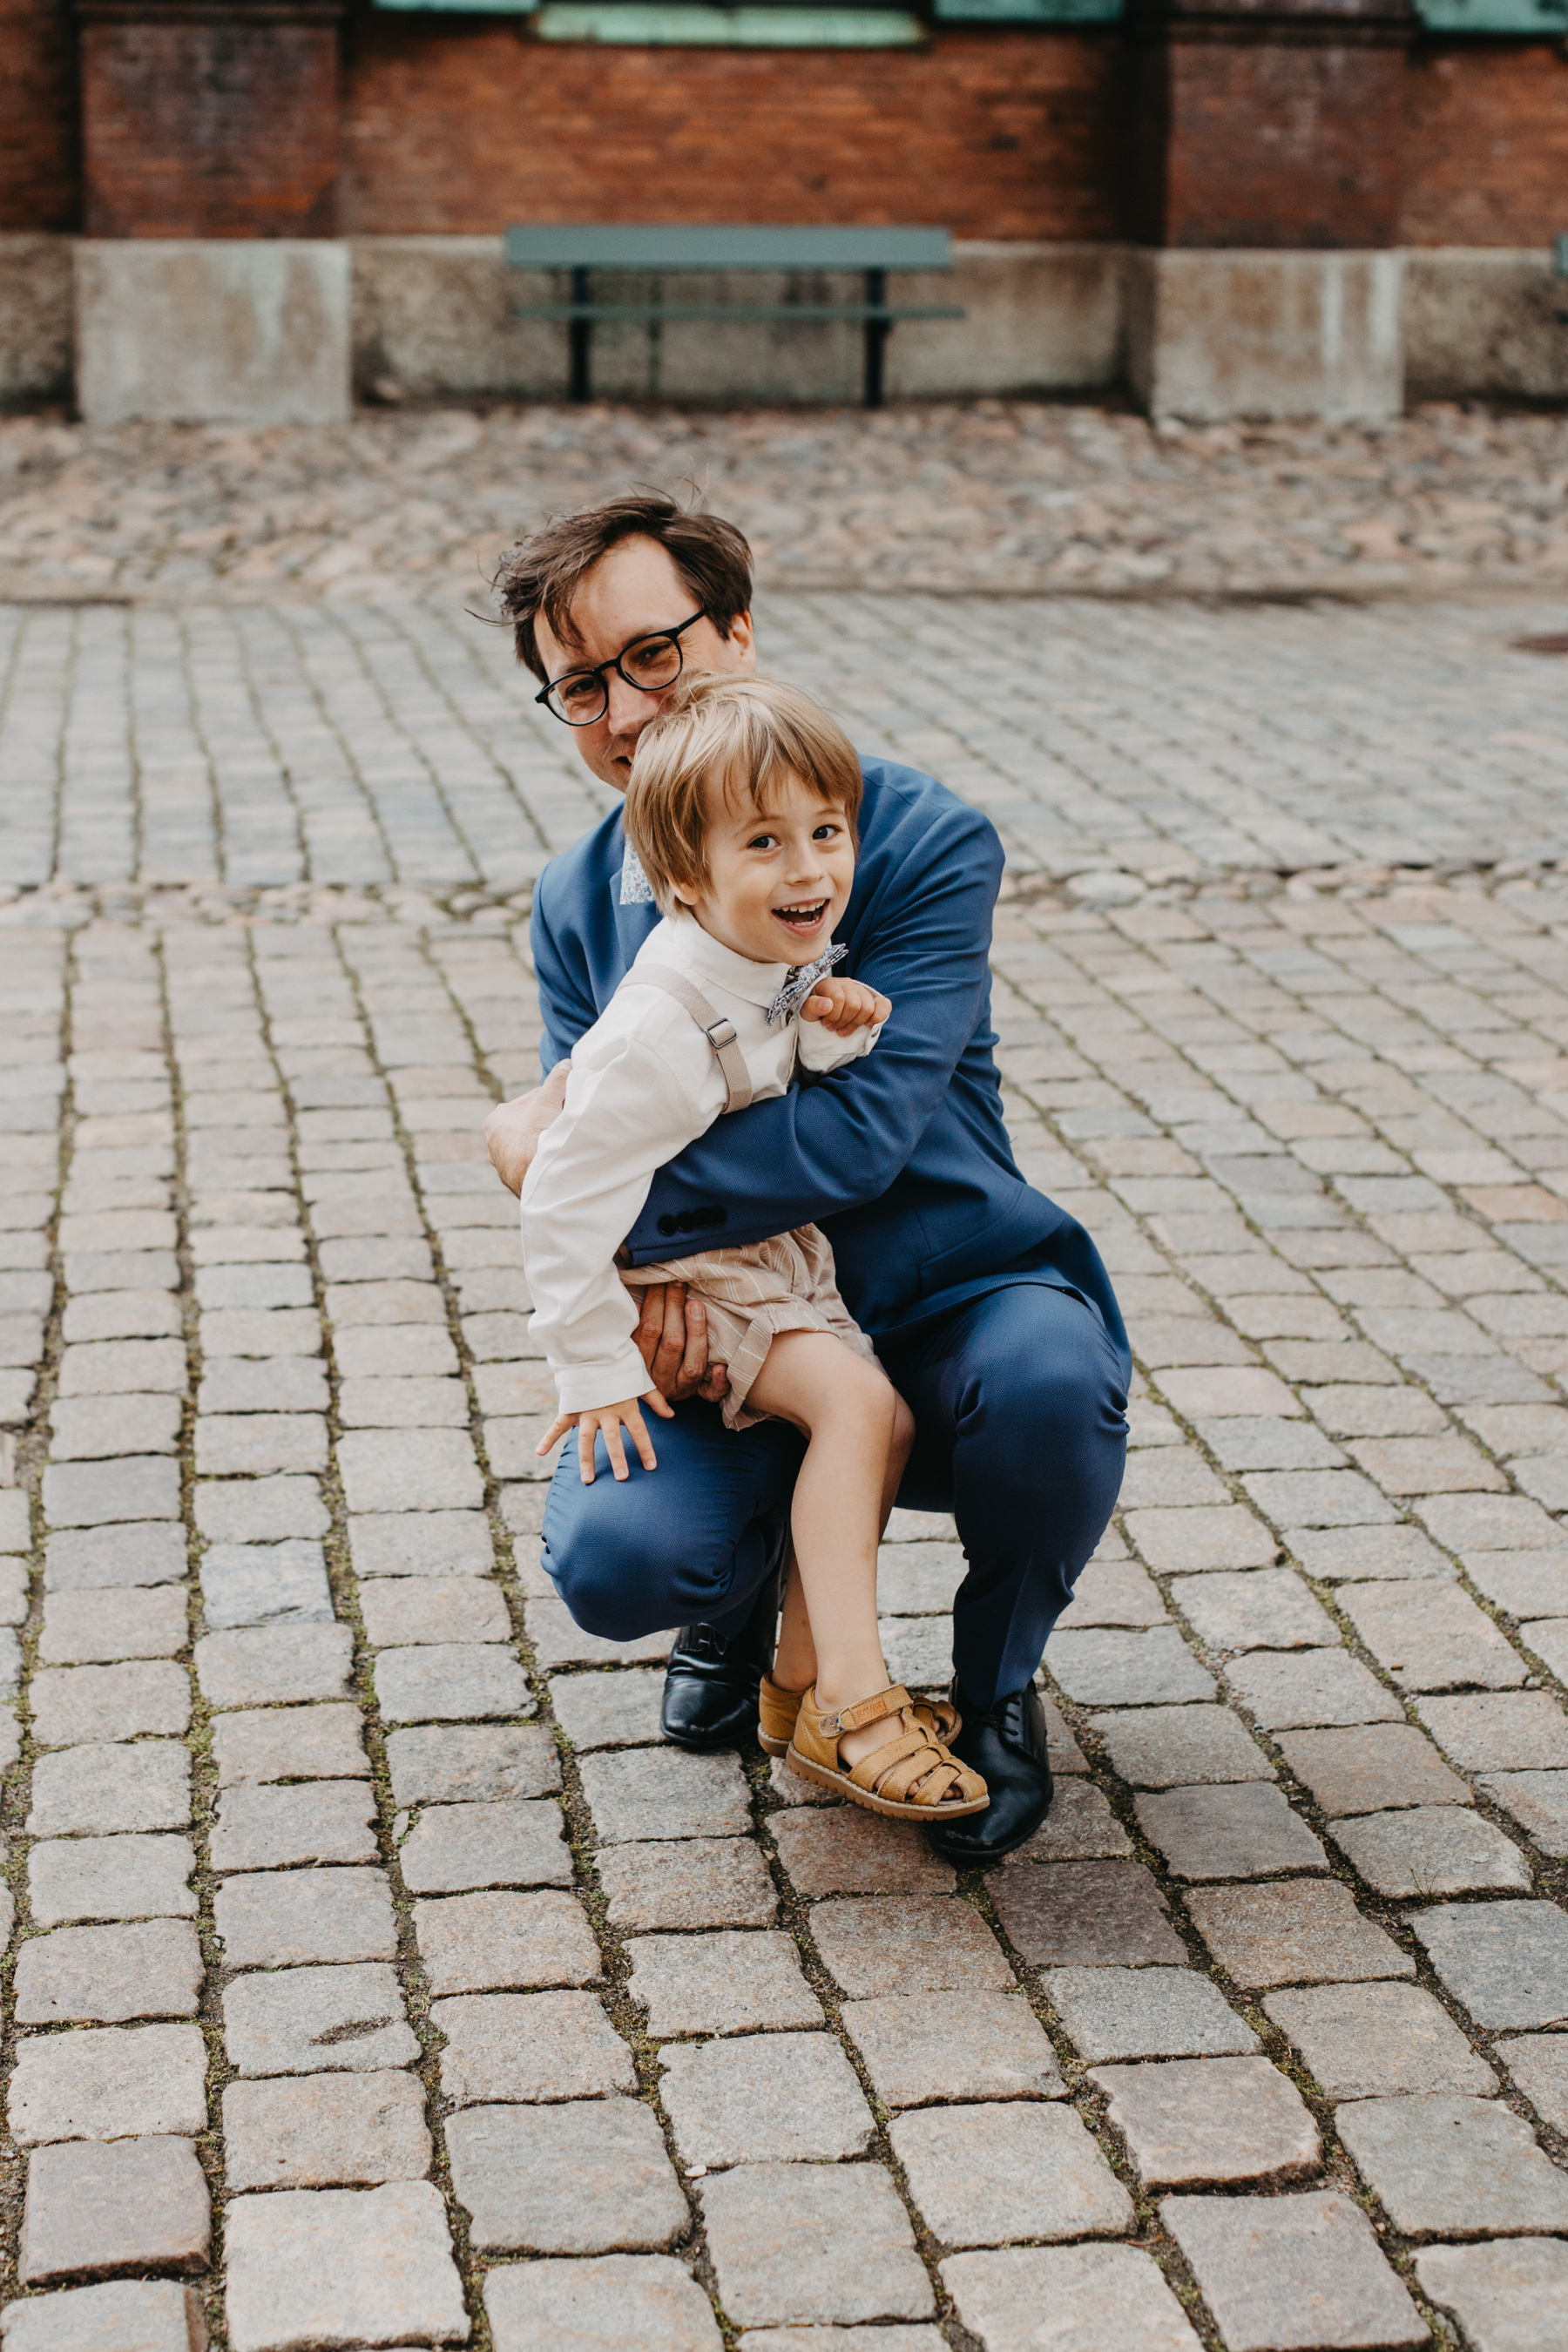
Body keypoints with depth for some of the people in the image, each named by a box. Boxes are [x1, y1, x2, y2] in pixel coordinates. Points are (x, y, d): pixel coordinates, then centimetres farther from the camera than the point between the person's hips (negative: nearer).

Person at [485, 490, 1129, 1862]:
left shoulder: (928, 844, -15)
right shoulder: (579, 903, 3)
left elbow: (862, 1132, -25)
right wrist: (639, 1264, -22)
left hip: (947, 1303, -2)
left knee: (1046, 1383, -37)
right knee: (611, 1558, -27)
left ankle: (997, 1684, -2)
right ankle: (750, 1584, 15)